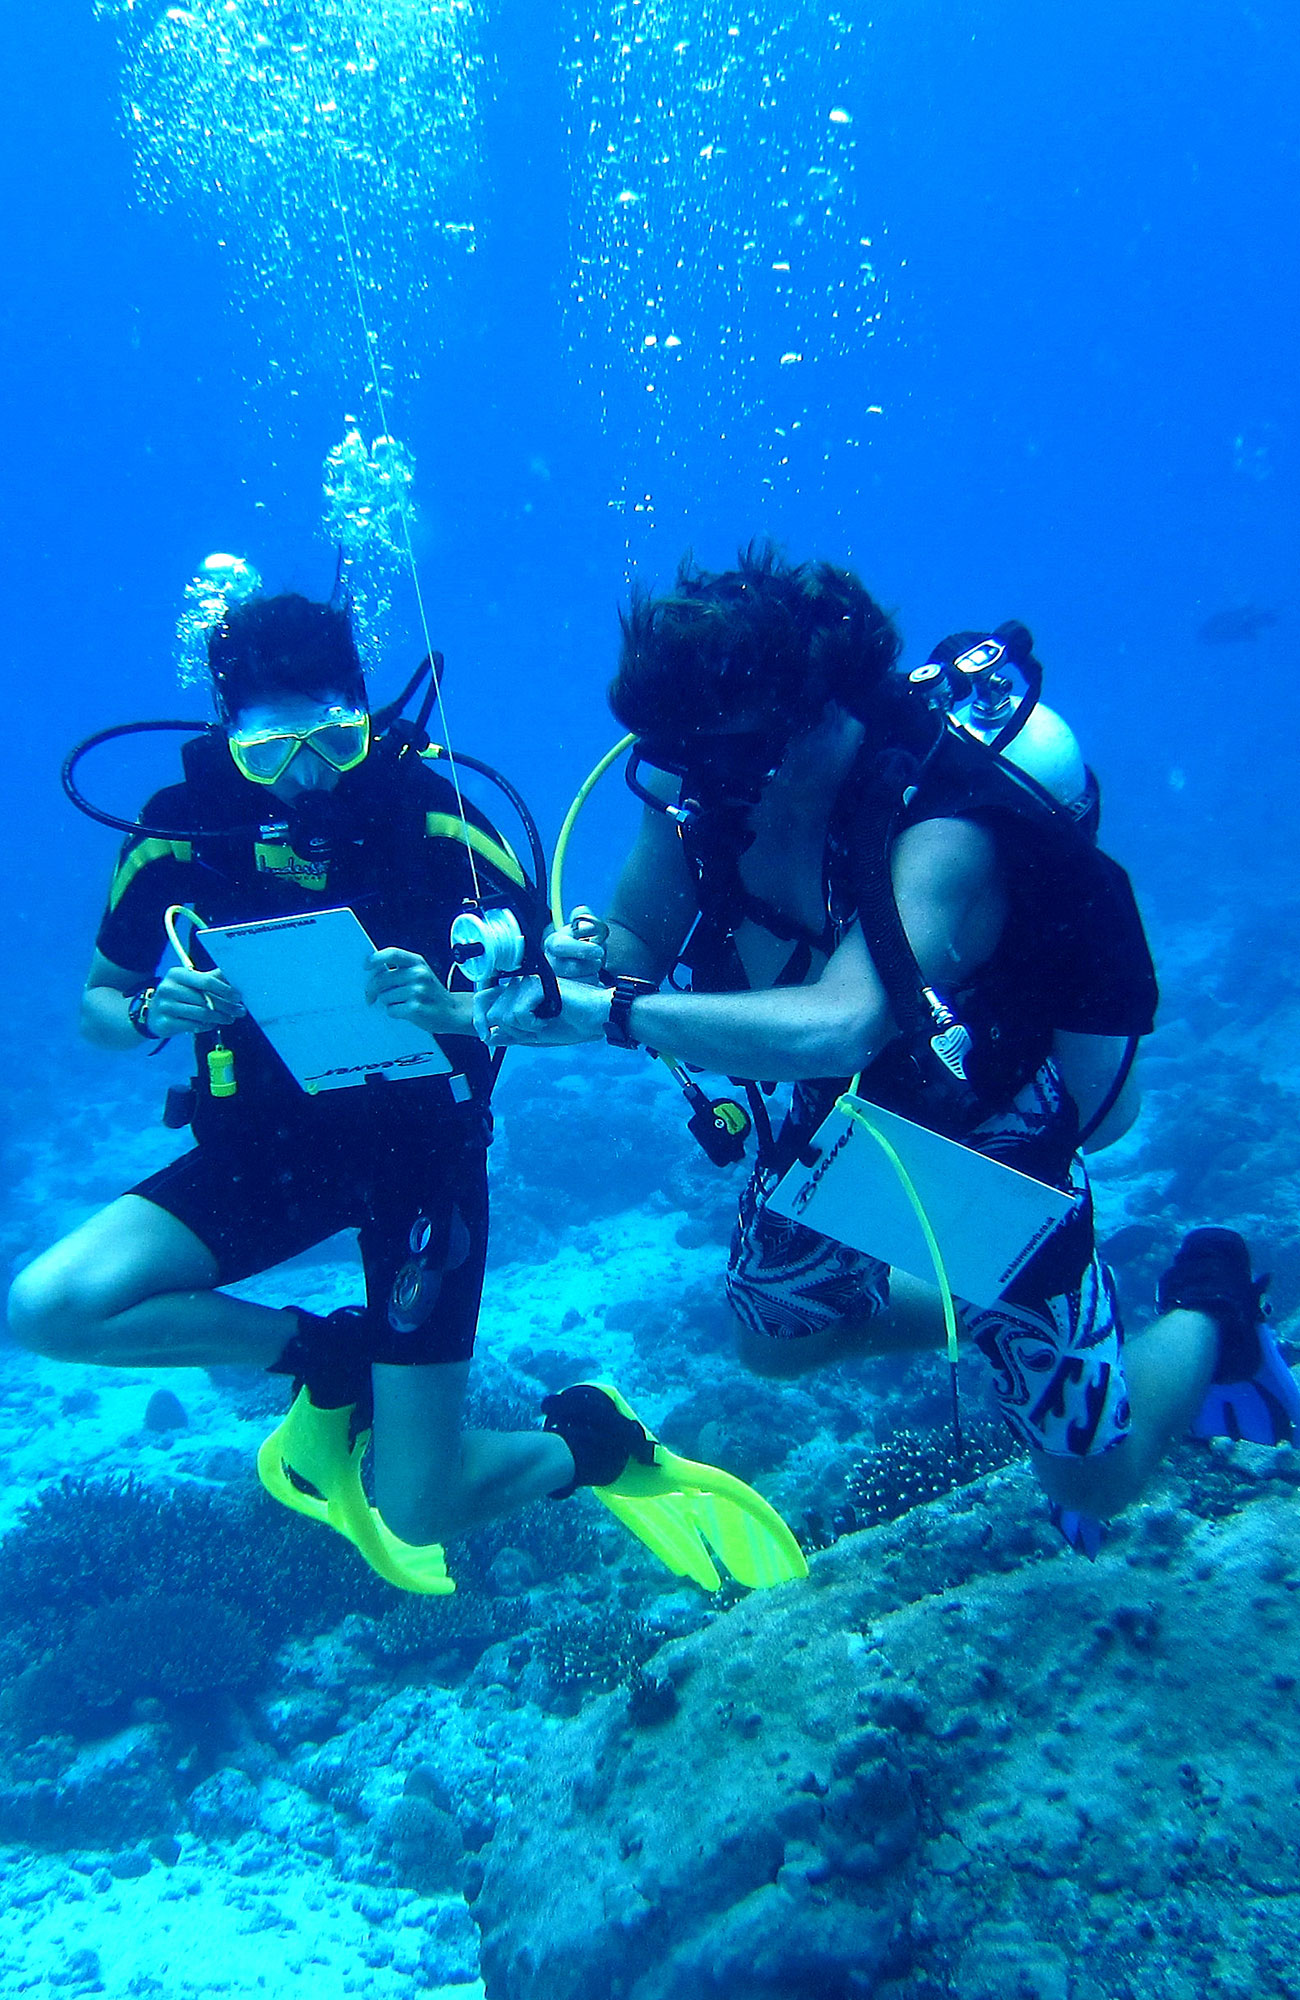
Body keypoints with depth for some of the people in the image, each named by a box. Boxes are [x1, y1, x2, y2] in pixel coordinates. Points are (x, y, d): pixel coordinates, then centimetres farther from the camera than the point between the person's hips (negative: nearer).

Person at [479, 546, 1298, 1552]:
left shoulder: (944, 836, -40)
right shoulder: (703, 785, -20)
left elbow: (838, 1023, -54)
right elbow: (639, 943, -9)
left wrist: (610, 1012, -53)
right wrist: (588, 952, -32)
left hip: (997, 1147, -6)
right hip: (840, 1120, 6)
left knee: (1097, 1478, 7)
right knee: (772, 1340, 27)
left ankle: (1207, 1308, 36)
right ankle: (989, 1322, 44)